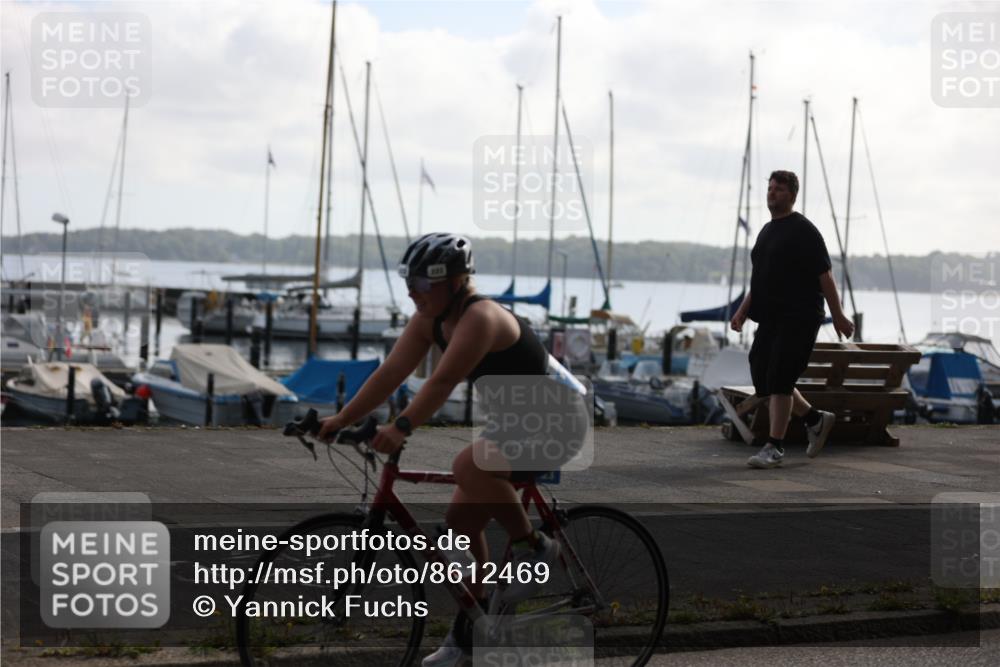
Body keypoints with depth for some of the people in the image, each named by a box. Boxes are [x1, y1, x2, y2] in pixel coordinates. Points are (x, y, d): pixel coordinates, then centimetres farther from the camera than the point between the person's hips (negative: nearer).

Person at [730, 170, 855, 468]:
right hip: (770, 319, 9)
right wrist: (743, 310, 16)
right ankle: (815, 419, 25)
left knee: (778, 380, -12)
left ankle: (774, 447, -7)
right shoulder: (767, 231, 18)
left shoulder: (803, 231, -9)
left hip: (797, 320, -9)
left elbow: (824, 277, -11)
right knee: (763, 379, 8)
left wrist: (838, 316, -12)